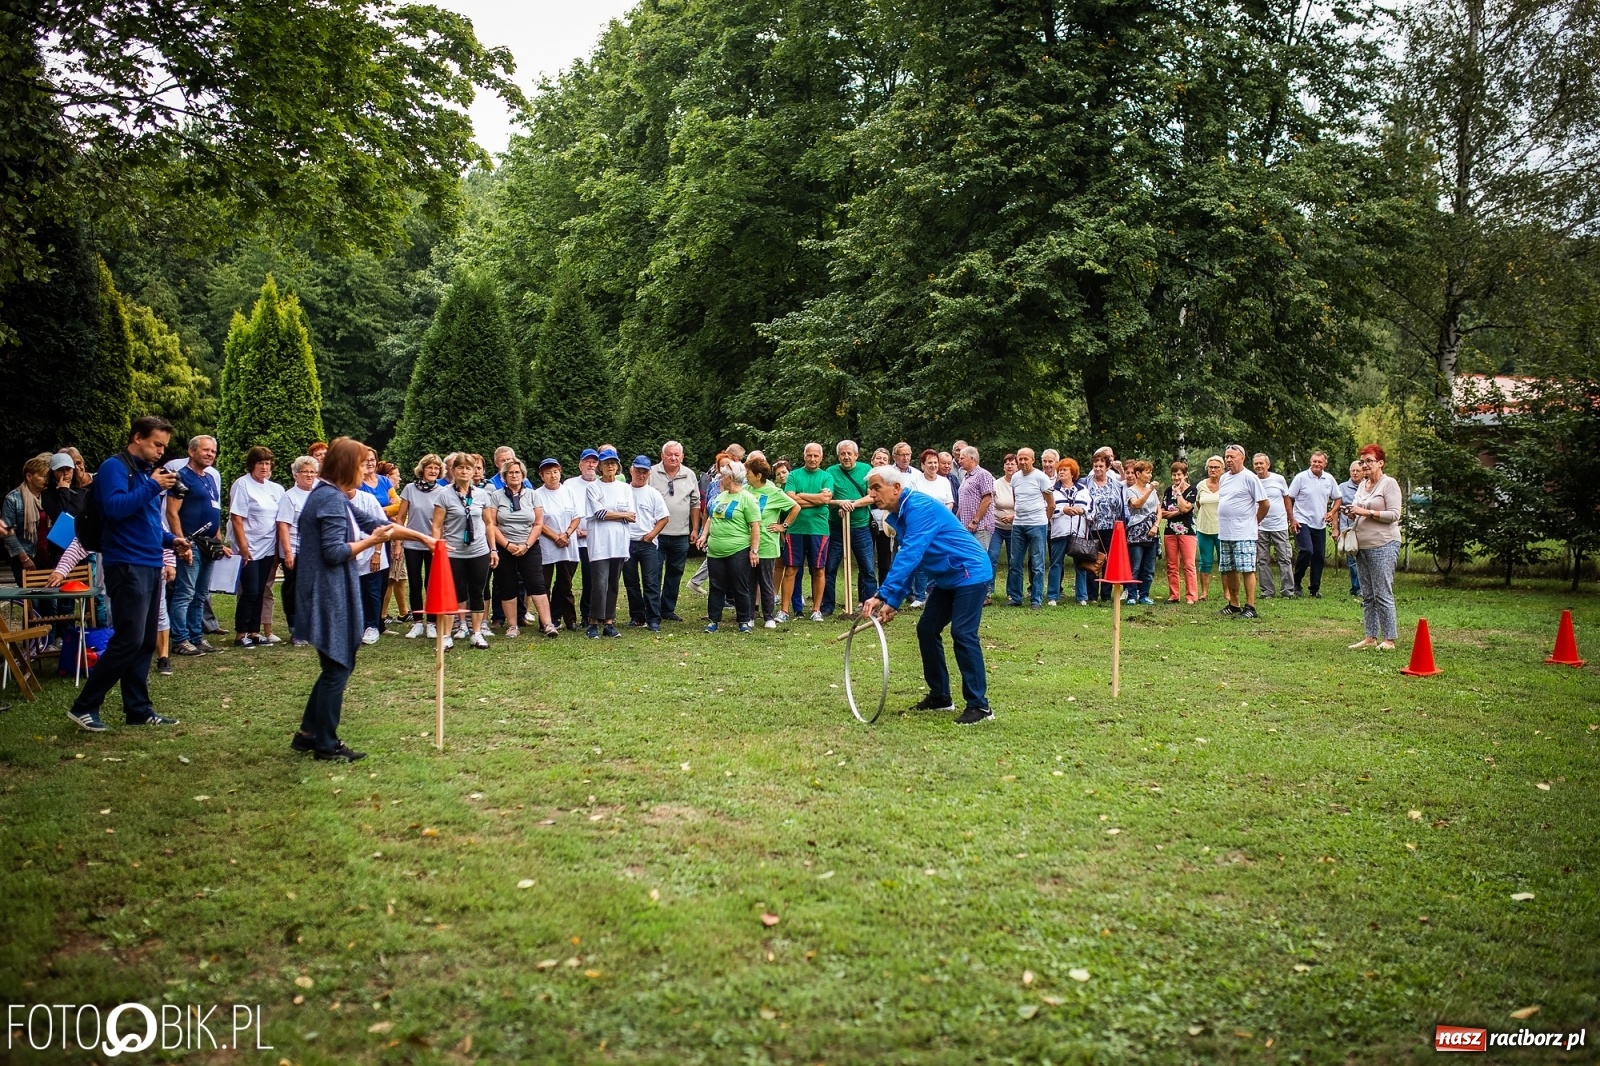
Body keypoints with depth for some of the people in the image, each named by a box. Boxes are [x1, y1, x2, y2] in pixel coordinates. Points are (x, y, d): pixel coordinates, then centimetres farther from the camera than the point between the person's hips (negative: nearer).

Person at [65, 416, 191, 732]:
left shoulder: (147, 471, 17)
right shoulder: (114, 467, -8)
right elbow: (114, 507, -24)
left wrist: (171, 540, 10)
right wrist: (152, 487, -21)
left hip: (150, 565, 9)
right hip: (127, 566, -9)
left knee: (145, 642, 10)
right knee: (128, 640, -11)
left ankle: (138, 709, 15)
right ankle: (84, 706, -1)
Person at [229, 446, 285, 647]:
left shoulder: (274, 488, 11)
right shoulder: (243, 485, -8)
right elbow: (236, 518, -12)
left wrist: (278, 548, 9)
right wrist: (243, 547, -17)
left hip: (267, 549, 6)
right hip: (249, 550, -6)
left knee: (260, 592, 9)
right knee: (250, 592, -6)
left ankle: (254, 632, 15)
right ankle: (240, 634, 2)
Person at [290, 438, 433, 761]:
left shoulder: (335, 497, 15)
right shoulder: (331, 499, -17)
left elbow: (374, 522, 21)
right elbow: (335, 552, -23)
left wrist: (421, 536, 21)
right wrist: (371, 541, -10)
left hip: (332, 595, 10)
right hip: (330, 597, -10)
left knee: (336, 666, 18)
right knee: (337, 668, -1)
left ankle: (309, 733, 25)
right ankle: (326, 745, 8)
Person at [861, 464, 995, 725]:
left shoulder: (920, 508, -23)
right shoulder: (900, 515, 8)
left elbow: (909, 556, -32)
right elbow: (905, 561, 14)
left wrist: (882, 596, -35)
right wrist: (893, 602, 6)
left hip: (970, 573, -10)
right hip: (947, 578, 10)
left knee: (962, 633, -16)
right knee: (926, 629, 8)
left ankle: (979, 706, -11)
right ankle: (940, 696, 18)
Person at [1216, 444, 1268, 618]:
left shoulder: (1250, 477, -8)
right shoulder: (1223, 478, 14)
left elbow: (1264, 504, -8)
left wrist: (1254, 522, 1)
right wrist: (1223, 522, 14)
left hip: (1243, 534, -8)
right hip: (1224, 533, 8)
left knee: (1247, 569, -7)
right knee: (1229, 570, 12)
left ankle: (1250, 607, -4)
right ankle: (1233, 604, 22)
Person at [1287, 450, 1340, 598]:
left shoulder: (1330, 479, 5)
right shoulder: (1301, 477, -6)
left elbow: (1337, 499, 16)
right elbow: (1289, 498, -4)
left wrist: (1332, 512, -3)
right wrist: (1292, 520, -10)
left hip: (1320, 524, 5)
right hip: (1302, 521, -5)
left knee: (1319, 556, 7)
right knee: (1307, 550, -21)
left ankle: (1315, 589, 18)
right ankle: (1297, 582, -2)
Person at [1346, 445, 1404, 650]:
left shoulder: (1389, 483, -5)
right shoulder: (1362, 485, 17)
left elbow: (1394, 514, -12)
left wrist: (1366, 512, -17)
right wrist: (1353, 515, 2)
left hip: (1383, 545, -8)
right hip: (1362, 546, 8)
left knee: (1383, 594, -8)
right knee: (1367, 595, 9)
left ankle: (1389, 639, -3)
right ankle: (1370, 637, 15)